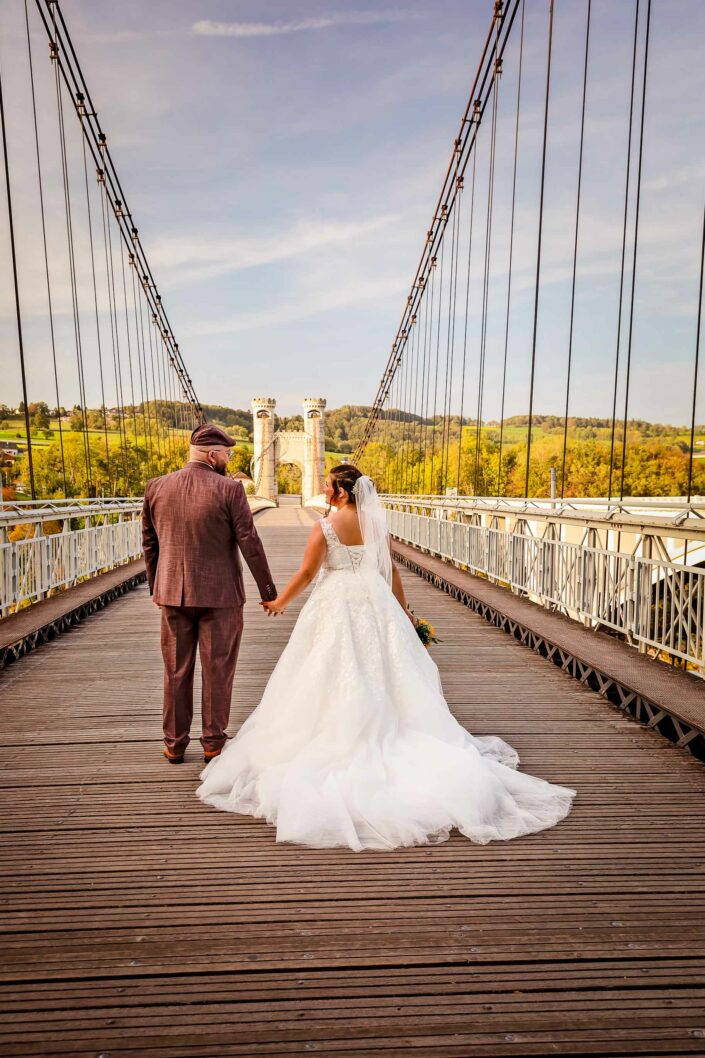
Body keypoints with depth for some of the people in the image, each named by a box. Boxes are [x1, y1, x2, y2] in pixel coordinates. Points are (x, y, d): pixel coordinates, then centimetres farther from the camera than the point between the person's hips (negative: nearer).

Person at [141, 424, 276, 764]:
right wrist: (268, 590, -3)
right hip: (219, 594, -3)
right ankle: (212, 742, 23)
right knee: (217, 670, 11)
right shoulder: (229, 489, -12)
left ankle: (174, 744, 27)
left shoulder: (156, 488, 1)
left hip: (173, 592, 4)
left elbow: (149, 543, 8)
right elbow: (249, 543, -12)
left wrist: (155, 587, 20)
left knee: (176, 670, 16)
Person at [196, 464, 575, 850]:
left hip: (336, 606, -4)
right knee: (382, 673, 15)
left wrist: (279, 602, 5)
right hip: (374, 602, 4)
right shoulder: (376, 523, 1)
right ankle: (384, 735, 23)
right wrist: (403, 611, 14)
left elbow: (306, 573, -10)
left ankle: (338, 746, 18)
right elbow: (391, 571, 5)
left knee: (336, 678, 8)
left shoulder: (325, 527, -12)